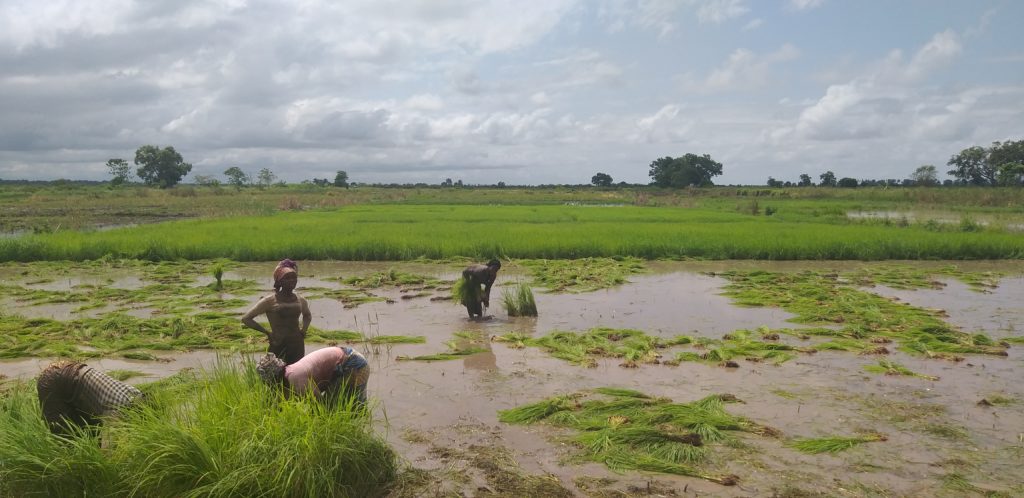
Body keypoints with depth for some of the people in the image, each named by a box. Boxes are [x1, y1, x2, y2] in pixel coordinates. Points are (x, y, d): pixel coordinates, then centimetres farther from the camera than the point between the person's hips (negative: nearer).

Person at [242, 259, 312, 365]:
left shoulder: (300, 300, 8)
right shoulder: (270, 301, -6)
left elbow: (307, 315, 31)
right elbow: (246, 319, -4)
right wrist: (266, 332, -7)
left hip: (297, 346, 4)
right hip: (278, 347, -4)